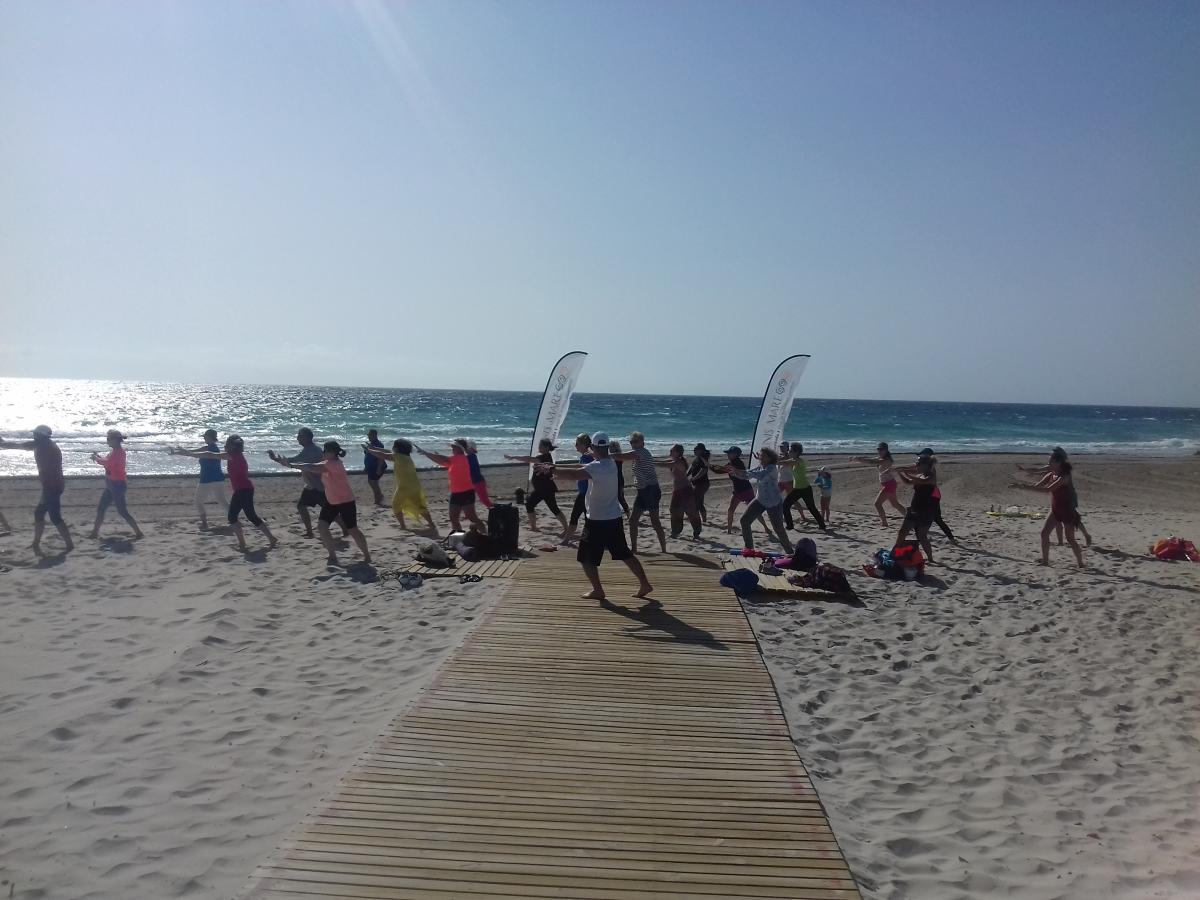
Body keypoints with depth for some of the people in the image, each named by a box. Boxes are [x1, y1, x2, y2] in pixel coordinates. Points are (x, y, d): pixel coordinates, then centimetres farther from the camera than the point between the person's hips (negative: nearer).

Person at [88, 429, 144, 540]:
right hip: (111, 485, 10)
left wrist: (96, 458, -11)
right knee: (100, 508, 15)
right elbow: (108, 462, 18)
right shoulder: (114, 451, 12)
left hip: (117, 485, -10)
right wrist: (98, 457, 2)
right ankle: (95, 533, 25)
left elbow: (107, 463, -27)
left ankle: (139, 533, -3)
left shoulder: (119, 452, -18)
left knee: (122, 511, -7)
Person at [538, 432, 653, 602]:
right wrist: (557, 469, 12)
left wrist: (551, 470, -20)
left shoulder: (597, 467, -21)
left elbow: (574, 474, -31)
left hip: (598, 521, -8)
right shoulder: (611, 463, 7)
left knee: (586, 557, 6)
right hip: (614, 518, 8)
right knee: (625, 554, 17)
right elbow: (582, 467, 12)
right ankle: (644, 584, 19)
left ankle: (598, 591, 11)